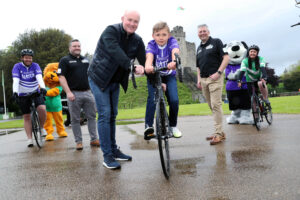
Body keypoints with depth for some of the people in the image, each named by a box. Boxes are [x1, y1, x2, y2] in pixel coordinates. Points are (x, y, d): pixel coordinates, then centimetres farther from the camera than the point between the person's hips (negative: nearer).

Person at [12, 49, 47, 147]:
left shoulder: (35, 66, -6)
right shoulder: (17, 67, -8)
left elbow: (39, 78, -22)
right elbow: (15, 81, -21)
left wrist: (42, 87, -41)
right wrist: (15, 92, -38)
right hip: (23, 95, 0)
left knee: (42, 109, -24)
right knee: (27, 117, 2)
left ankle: (41, 127, 3)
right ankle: (29, 139, 7)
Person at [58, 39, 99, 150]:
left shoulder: (85, 60, 19)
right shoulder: (65, 60, 3)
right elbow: (61, 77, -6)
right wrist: (68, 92, -16)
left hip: (88, 92, 5)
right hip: (74, 94, -4)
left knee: (92, 116, 5)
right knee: (75, 120, 2)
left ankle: (94, 139, 13)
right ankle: (78, 142, 11)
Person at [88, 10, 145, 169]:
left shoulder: (137, 41, 0)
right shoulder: (111, 31, -18)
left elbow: (144, 61, -1)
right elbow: (115, 51, -34)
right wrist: (132, 66, -45)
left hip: (115, 81, 6)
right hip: (99, 79, -6)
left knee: (112, 115, 12)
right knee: (104, 115, -10)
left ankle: (114, 150, 23)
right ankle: (107, 156, -3)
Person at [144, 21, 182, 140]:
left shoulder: (172, 42, -15)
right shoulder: (151, 45, -16)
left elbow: (175, 52, -37)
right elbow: (149, 56, -37)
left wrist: (174, 62, -61)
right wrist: (148, 66, -61)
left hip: (169, 76, 1)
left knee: (174, 100, -15)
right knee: (152, 99, -22)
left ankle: (173, 126, 6)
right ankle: (148, 126, -12)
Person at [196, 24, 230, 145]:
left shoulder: (216, 42, 3)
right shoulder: (199, 48, 21)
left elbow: (226, 58, -5)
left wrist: (218, 73, -15)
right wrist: (199, 79, 12)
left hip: (214, 78, -7)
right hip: (203, 80, 7)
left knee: (216, 105, -13)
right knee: (211, 106, 7)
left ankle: (218, 133, -10)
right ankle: (220, 132, 14)